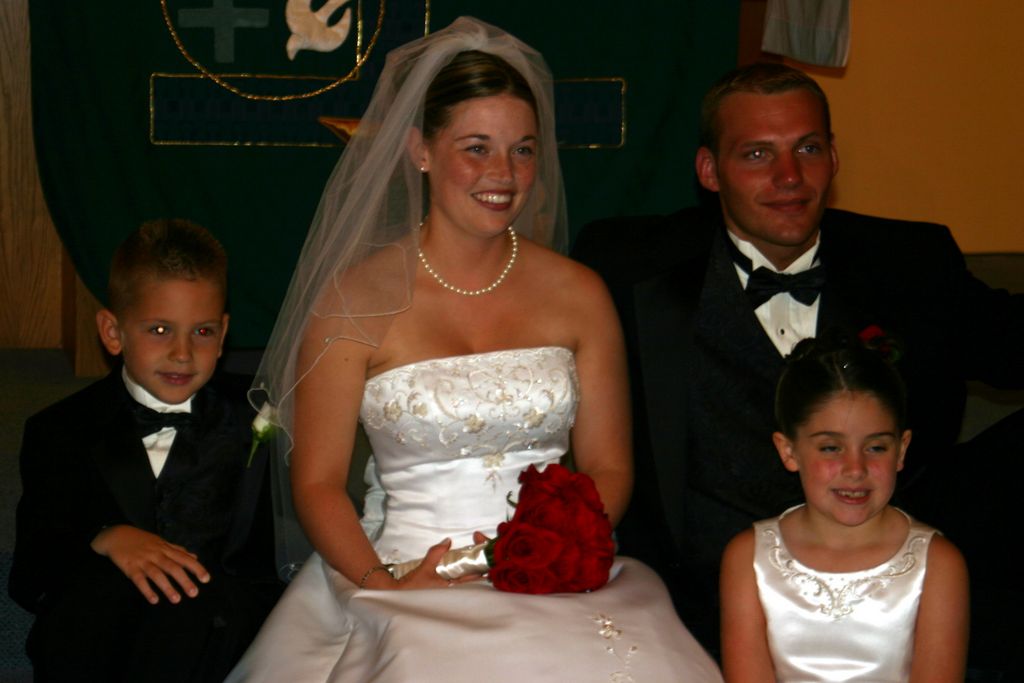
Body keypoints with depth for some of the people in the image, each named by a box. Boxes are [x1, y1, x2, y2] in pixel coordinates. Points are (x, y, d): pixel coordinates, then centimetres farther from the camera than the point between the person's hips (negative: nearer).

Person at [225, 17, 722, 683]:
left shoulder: (578, 295, 9)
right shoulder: (356, 299, 1)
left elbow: (607, 466, 11)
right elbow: (319, 483, 2)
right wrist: (381, 583, -14)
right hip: (407, 583, -2)